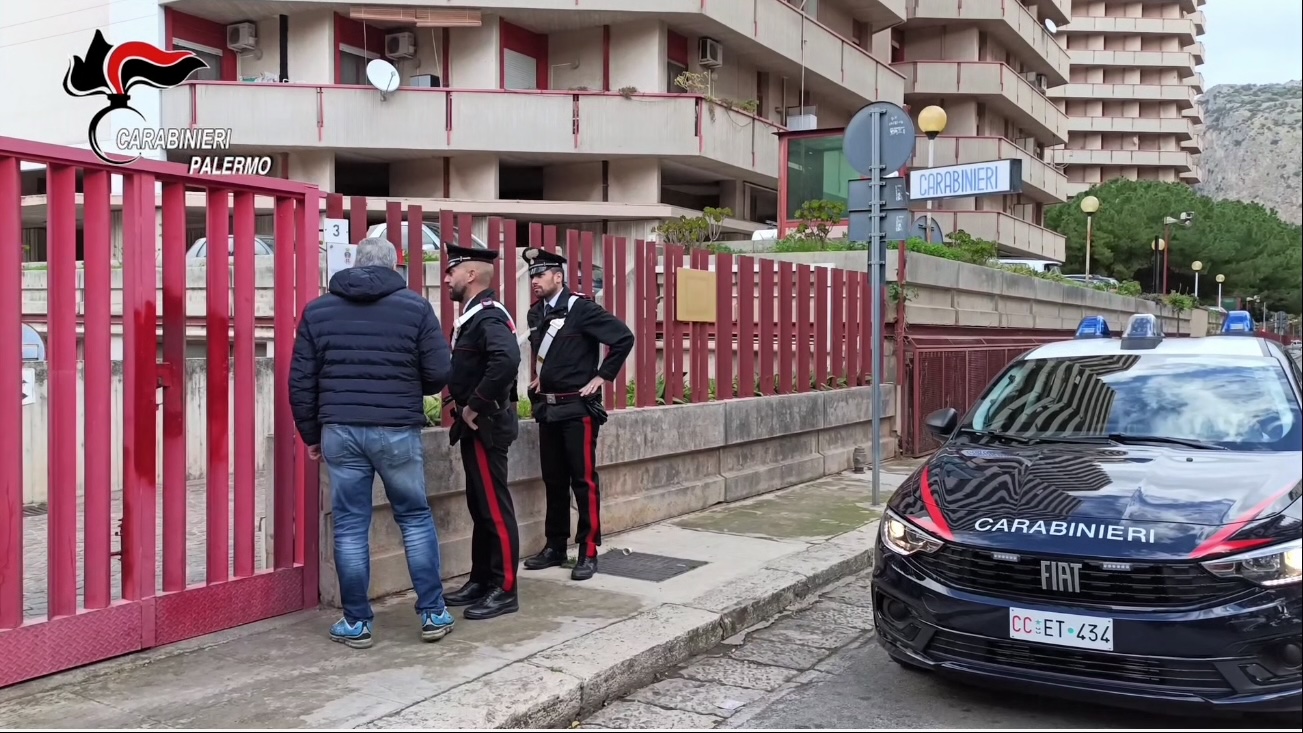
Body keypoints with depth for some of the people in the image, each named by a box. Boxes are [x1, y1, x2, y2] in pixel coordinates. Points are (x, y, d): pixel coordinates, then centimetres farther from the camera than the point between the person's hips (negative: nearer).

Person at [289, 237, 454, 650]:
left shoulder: (317, 310, 8)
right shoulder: (415, 307, 0)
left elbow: (301, 381, 6)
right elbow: (440, 374, -3)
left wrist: (311, 434, 15)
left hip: (339, 431, 2)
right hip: (397, 432, -1)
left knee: (349, 527, 8)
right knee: (416, 519, 12)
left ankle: (356, 622, 15)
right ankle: (433, 613, 15)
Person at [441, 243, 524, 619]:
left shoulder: (489, 315, -17)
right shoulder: (472, 315, 15)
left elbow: (506, 361, -34)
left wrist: (475, 406, -25)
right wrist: (460, 403, 9)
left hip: (486, 424, -10)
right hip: (475, 425, 10)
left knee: (495, 508, -4)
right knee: (479, 506, 15)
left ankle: (504, 590, 4)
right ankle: (481, 581, 25)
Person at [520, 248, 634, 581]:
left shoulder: (581, 307, -11)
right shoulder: (536, 314, 10)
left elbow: (624, 337, -14)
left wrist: (602, 376, -11)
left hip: (578, 408, -7)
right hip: (547, 408, 7)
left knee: (583, 479, -2)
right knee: (553, 480, 12)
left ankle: (588, 552, 4)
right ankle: (555, 547, 21)